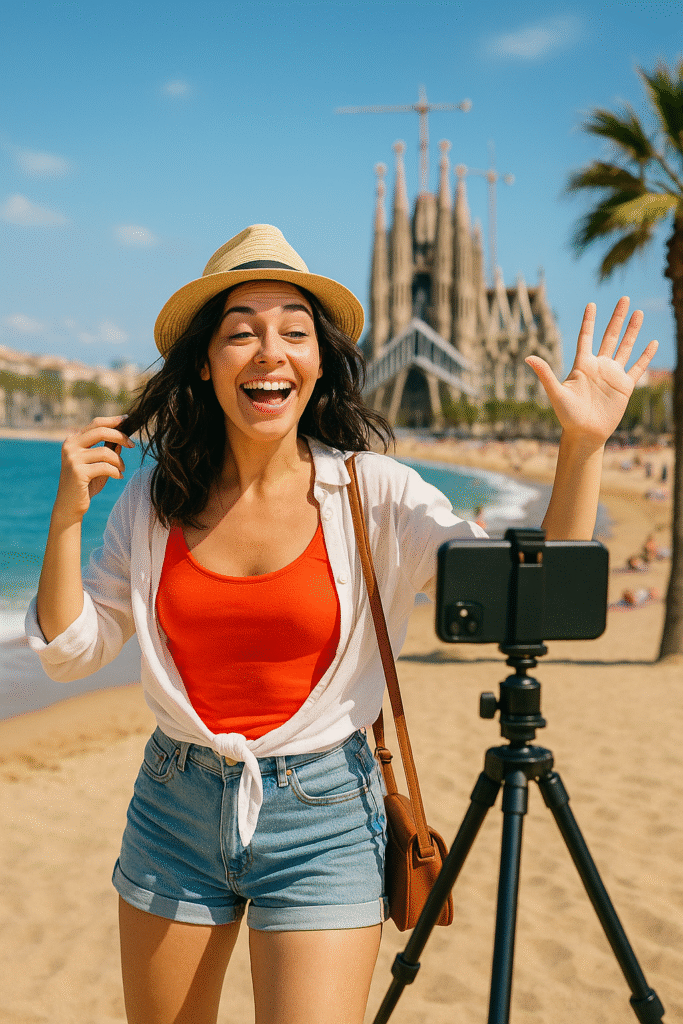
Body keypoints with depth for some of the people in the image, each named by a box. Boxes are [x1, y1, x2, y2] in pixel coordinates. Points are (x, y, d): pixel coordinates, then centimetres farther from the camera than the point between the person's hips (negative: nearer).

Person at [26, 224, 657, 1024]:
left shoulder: (376, 494, -10)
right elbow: (69, 652, 2)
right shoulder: (154, 500, -2)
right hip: (175, 809, 3)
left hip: (324, 816, -3)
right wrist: (67, 514, -11)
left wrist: (582, 447, -23)